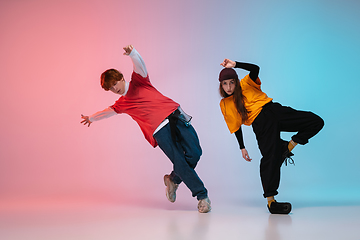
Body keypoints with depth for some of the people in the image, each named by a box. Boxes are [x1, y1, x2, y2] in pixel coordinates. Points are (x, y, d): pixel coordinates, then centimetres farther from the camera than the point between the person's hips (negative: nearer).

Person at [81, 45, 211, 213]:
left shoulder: (137, 81, 16)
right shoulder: (122, 104, 24)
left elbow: (139, 64, -4)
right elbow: (108, 111, 44)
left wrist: (132, 53, -26)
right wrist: (91, 118, 58)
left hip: (175, 116, -1)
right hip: (159, 131, 1)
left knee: (194, 152, -15)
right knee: (179, 161, -16)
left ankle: (173, 179, 11)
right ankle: (202, 196, -7)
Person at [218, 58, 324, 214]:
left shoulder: (246, 85, 12)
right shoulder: (225, 104, 10)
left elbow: (255, 69, -8)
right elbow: (236, 127, 13)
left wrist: (235, 64, -17)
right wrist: (242, 147, 9)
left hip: (275, 111, 3)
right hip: (260, 124, -3)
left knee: (316, 122, -7)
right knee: (270, 156, -22)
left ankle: (287, 147, 4)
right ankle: (270, 201, -19)